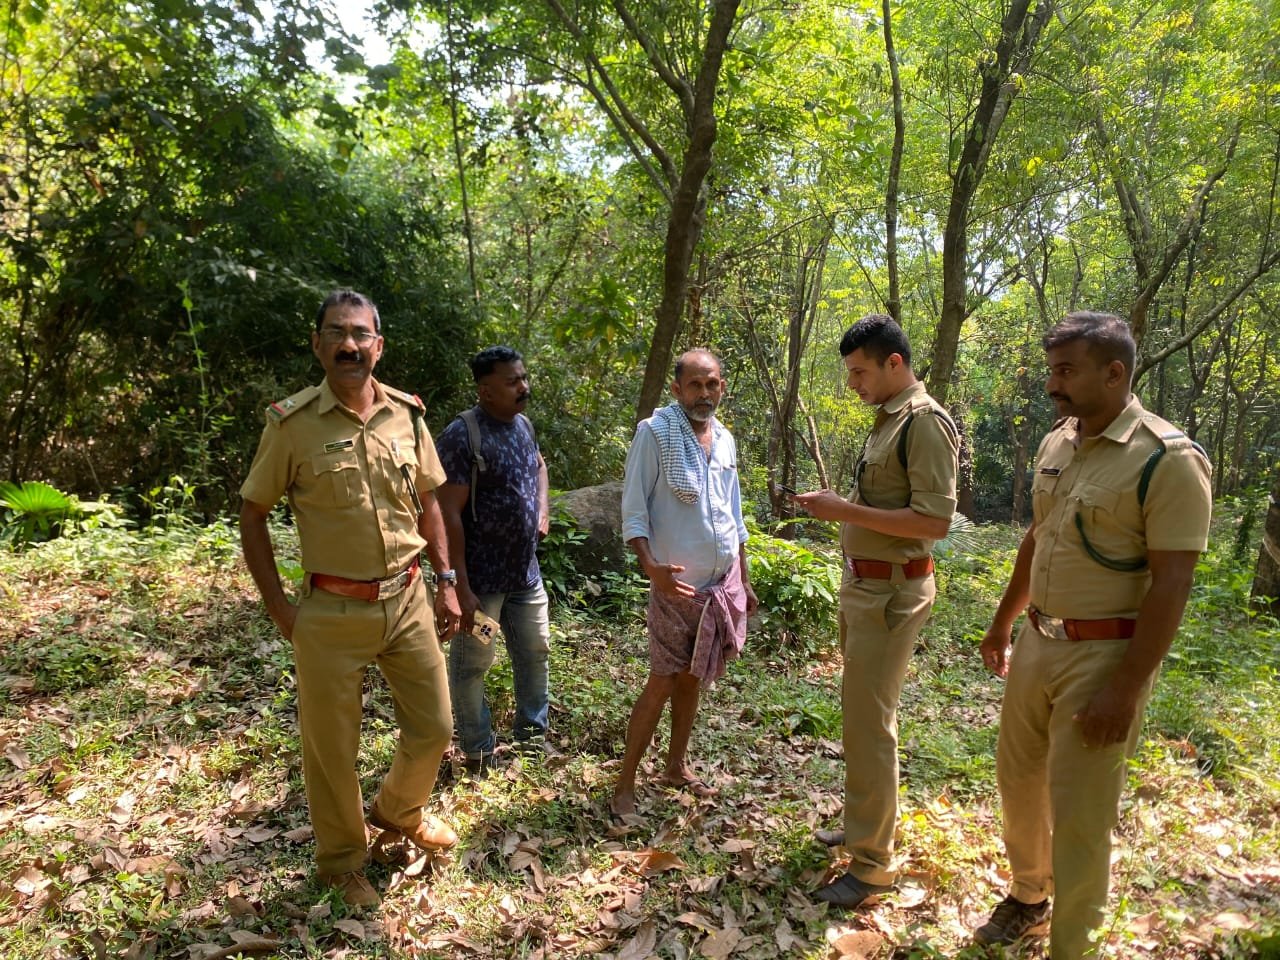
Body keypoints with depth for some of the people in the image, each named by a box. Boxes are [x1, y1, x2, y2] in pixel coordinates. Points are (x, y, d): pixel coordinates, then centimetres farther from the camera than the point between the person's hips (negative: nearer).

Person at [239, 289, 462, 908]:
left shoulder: (406, 414, 2)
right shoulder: (291, 422, -9)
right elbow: (252, 515, -1)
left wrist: (445, 580, 8)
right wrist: (278, 607, -5)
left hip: (408, 602, 4)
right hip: (332, 613, -3)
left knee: (433, 727, 15)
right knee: (331, 746, 11)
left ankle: (398, 812, 46)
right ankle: (341, 861, 38)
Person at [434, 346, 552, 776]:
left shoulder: (522, 423, 4)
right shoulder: (462, 435, -19)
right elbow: (449, 514, -21)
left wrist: (543, 508, 9)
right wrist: (461, 586, -22)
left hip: (526, 571, 8)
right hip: (481, 577, -8)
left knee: (534, 651, 19)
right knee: (471, 664, 9)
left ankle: (533, 733, 40)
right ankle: (478, 752, 28)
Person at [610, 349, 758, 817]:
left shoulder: (724, 439, 8)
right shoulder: (654, 433, -12)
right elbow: (633, 511, -13)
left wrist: (744, 581, 16)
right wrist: (651, 567, -28)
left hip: (723, 584, 6)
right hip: (676, 586, -6)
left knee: (692, 680, 15)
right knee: (662, 683, -1)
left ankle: (676, 767, 30)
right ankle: (625, 783, 13)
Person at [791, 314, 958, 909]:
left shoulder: (926, 422, -15)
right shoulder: (887, 420, 13)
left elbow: (935, 520, -22)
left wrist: (846, 510, -21)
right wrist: (837, 507, 8)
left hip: (891, 591, -9)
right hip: (863, 584, 10)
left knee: (869, 721, -4)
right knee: (861, 712, 17)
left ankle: (872, 863, 10)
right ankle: (866, 825, 33)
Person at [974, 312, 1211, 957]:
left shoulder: (1168, 460, -16)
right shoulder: (1056, 443, 6)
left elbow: (1171, 584, -19)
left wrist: (1126, 689, -21)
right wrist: (1002, 623, 20)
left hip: (1104, 655, -7)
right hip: (1037, 643, 7)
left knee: (1079, 812, 4)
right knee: (1018, 779, 19)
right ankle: (1028, 895, 42)